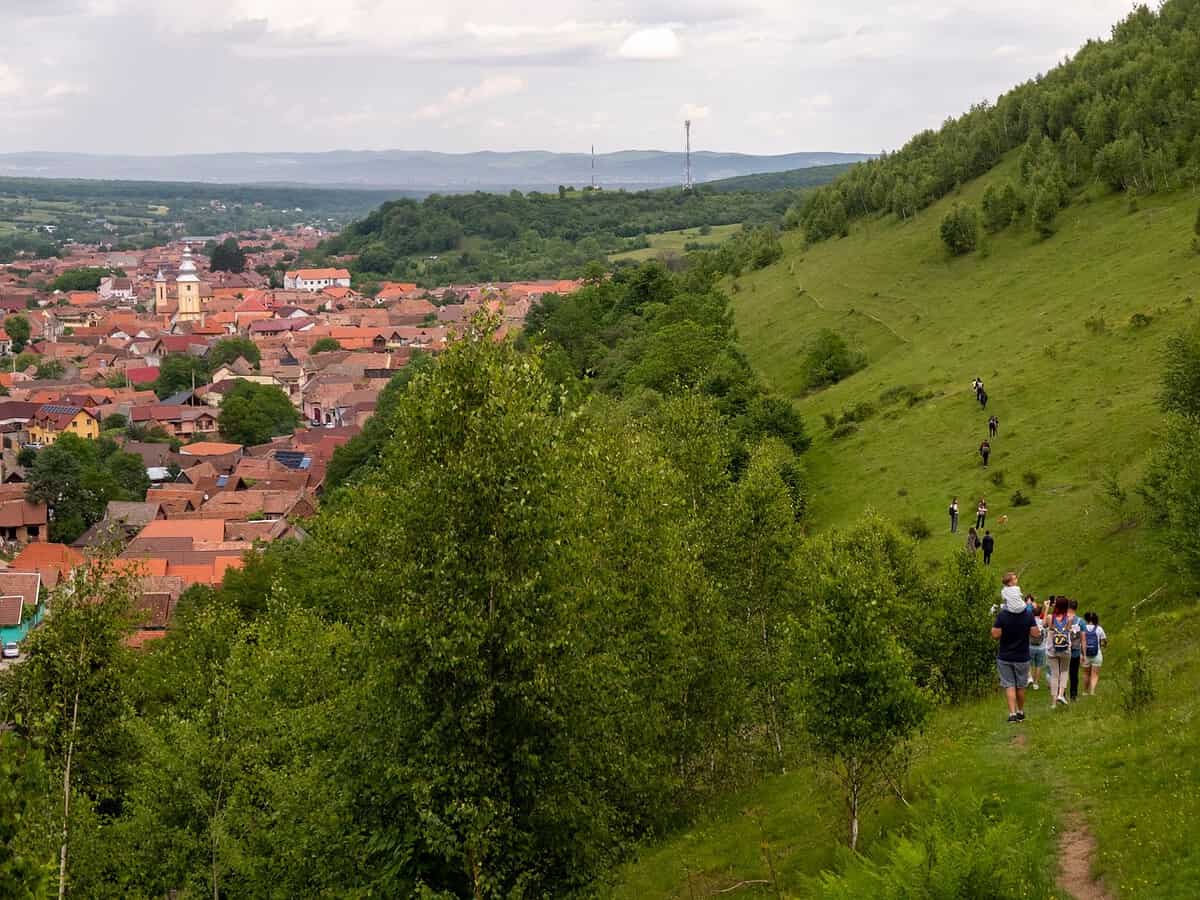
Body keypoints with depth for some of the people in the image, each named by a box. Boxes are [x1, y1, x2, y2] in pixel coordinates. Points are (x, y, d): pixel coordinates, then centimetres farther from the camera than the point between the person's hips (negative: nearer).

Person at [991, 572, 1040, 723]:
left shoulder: (1002, 615, -15)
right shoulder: (1028, 614, -8)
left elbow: (995, 635, -16)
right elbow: (1035, 634, -8)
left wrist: (994, 625, 2)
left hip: (1005, 657, -2)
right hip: (1022, 657, 2)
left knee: (1009, 685, 3)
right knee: (1020, 686, 16)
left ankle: (1012, 713, -7)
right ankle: (1021, 713, 28)